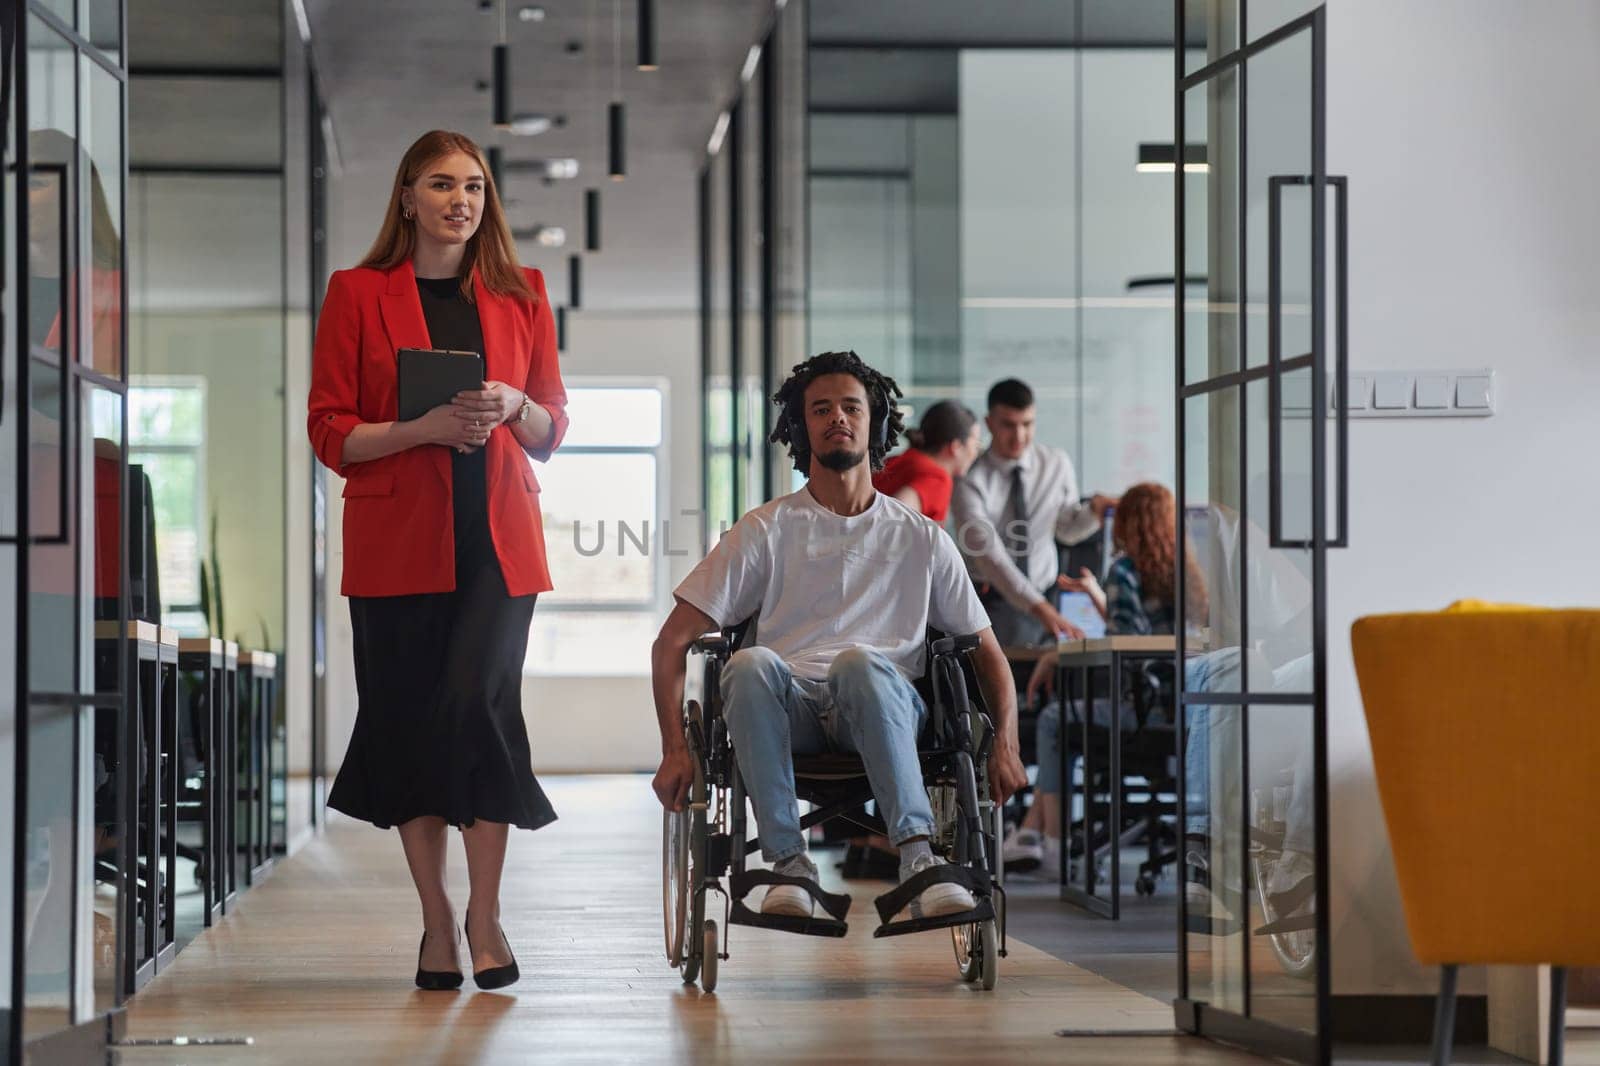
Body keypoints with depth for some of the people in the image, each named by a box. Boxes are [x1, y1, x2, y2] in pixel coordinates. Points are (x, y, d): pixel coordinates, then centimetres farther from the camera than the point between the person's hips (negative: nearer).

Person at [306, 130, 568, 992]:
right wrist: (427, 427, -15)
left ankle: (485, 915, -4)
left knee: (478, 703, -13)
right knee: (408, 720, 0)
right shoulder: (358, 293, 3)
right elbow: (330, 433, 0)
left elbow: (553, 428, 14)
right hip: (397, 540, -1)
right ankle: (436, 921, 10)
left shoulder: (520, 292, 10)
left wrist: (513, 407, -8)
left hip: (498, 538, 1)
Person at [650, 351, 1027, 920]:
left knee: (859, 660, -36)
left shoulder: (921, 538, 18)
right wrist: (675, 750, -6)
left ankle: (918, 857, -46)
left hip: (883, 705, 0)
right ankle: (789, 862, -35)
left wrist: (1006, 744, 0)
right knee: (751, 662, -34)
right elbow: (671, 643, 9)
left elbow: (986, 650, 20)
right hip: (791, 708, 1)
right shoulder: (767, 530, 14)